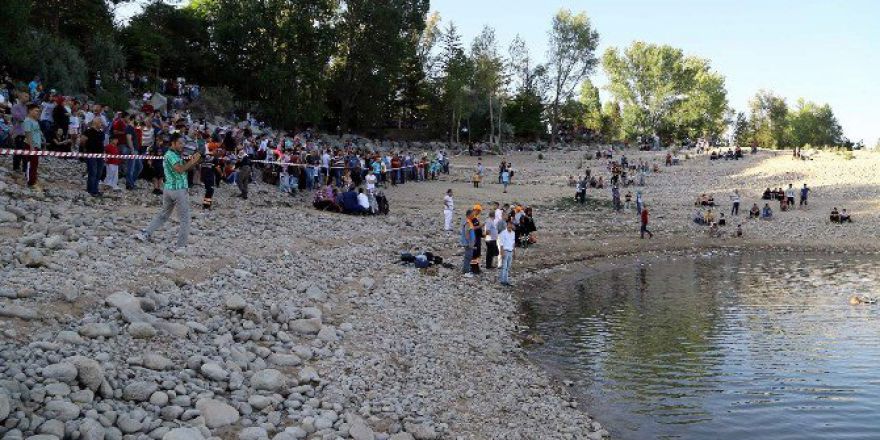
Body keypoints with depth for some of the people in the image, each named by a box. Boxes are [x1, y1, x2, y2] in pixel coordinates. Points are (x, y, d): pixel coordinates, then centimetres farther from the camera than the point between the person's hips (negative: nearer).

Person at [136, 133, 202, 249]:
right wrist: (192, 161, -19)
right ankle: (181, 245, 0)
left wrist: (195, 161, 2)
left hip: (168, 189, 9)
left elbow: (186, 168, 15)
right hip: (179, 190, -9)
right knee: (185, 218, -1)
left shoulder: (175, 154, 17)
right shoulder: (171, 155, -13)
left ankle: (145, 234, 14)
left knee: (163, 214, 19)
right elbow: (180, 169, -27)